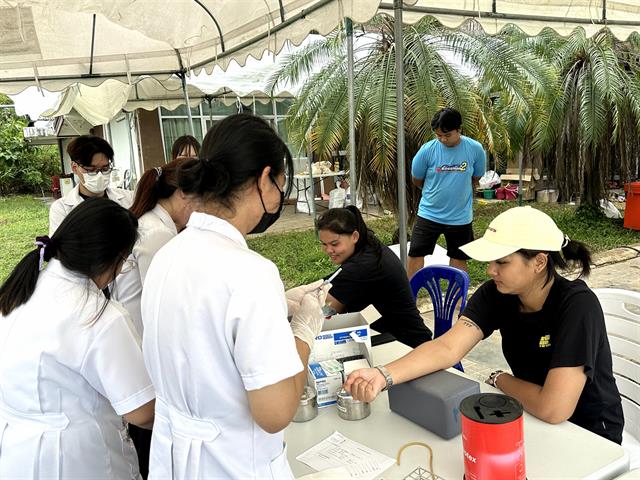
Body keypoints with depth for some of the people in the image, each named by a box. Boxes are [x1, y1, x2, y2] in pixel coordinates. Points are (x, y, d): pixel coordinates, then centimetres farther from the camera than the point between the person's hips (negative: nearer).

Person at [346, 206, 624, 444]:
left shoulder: (578, 306, -29)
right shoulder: (495, 293, -13)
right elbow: (447, 348, -22)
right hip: (531, 416, 5)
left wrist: (499, 379, -15)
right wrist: (383, 375, -36)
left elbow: (553, 408, -34)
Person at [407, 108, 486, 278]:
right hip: (429, 213, 0)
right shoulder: (427, 150, -13)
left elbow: (475, 178, 7)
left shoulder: (475, 149, -10)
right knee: (415, 254, 2)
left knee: (459, 258, 13)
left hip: (460, 216, 1)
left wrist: (457, 192, 10)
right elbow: (417, 180, 2)